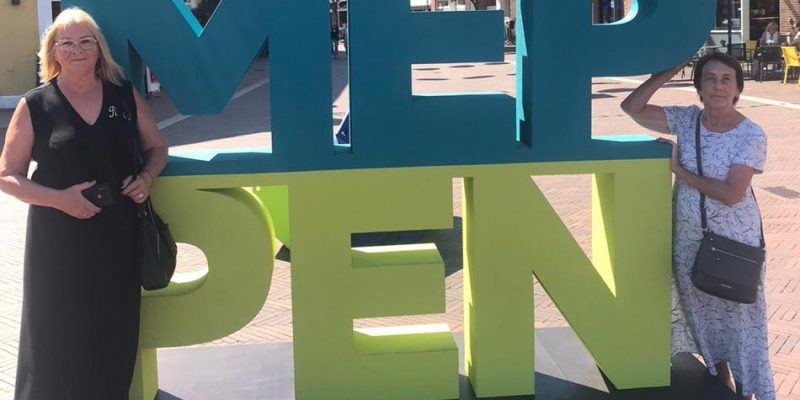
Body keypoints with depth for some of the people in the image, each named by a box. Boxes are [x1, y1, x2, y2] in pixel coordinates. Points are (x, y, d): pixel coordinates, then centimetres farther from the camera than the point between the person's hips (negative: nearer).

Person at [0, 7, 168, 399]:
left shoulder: (126, 96, 4)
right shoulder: (34, 105, -4)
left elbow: (157, 147, 16)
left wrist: (146, 178, -5)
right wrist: (60, 198, -18)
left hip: (118, 235, 3)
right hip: (58, 240, -2)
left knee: (115, 336, 9)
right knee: (58, 338, 2)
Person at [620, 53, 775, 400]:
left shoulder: (751, 135, -14)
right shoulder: (686, 120, -2)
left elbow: (731, 193, -22)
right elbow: (632, 107, -7)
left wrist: (679, 170, -16)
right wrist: (667, 73, -15)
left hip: (733, 242, -4)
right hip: (689, 240, 5)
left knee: (738, 320, 5)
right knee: (705, 316, 18)